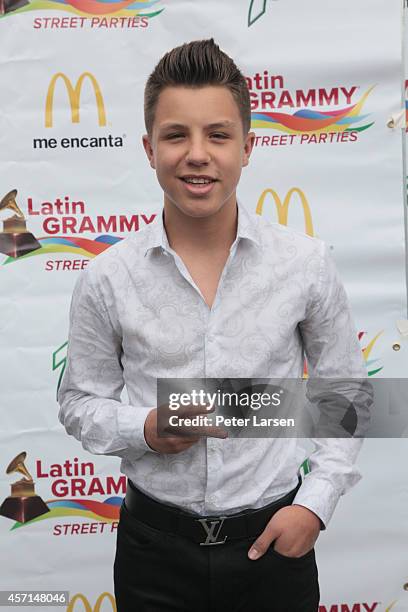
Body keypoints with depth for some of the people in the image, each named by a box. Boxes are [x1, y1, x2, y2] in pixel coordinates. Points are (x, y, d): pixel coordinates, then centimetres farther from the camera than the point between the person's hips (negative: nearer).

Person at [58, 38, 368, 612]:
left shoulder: (307, 262, -8)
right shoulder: (106, 278, -9)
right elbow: (79, 400, 2)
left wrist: (315, 502, -6)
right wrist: (146, 430, -16)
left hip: (274, 542, 1)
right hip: (155, 546, 0)